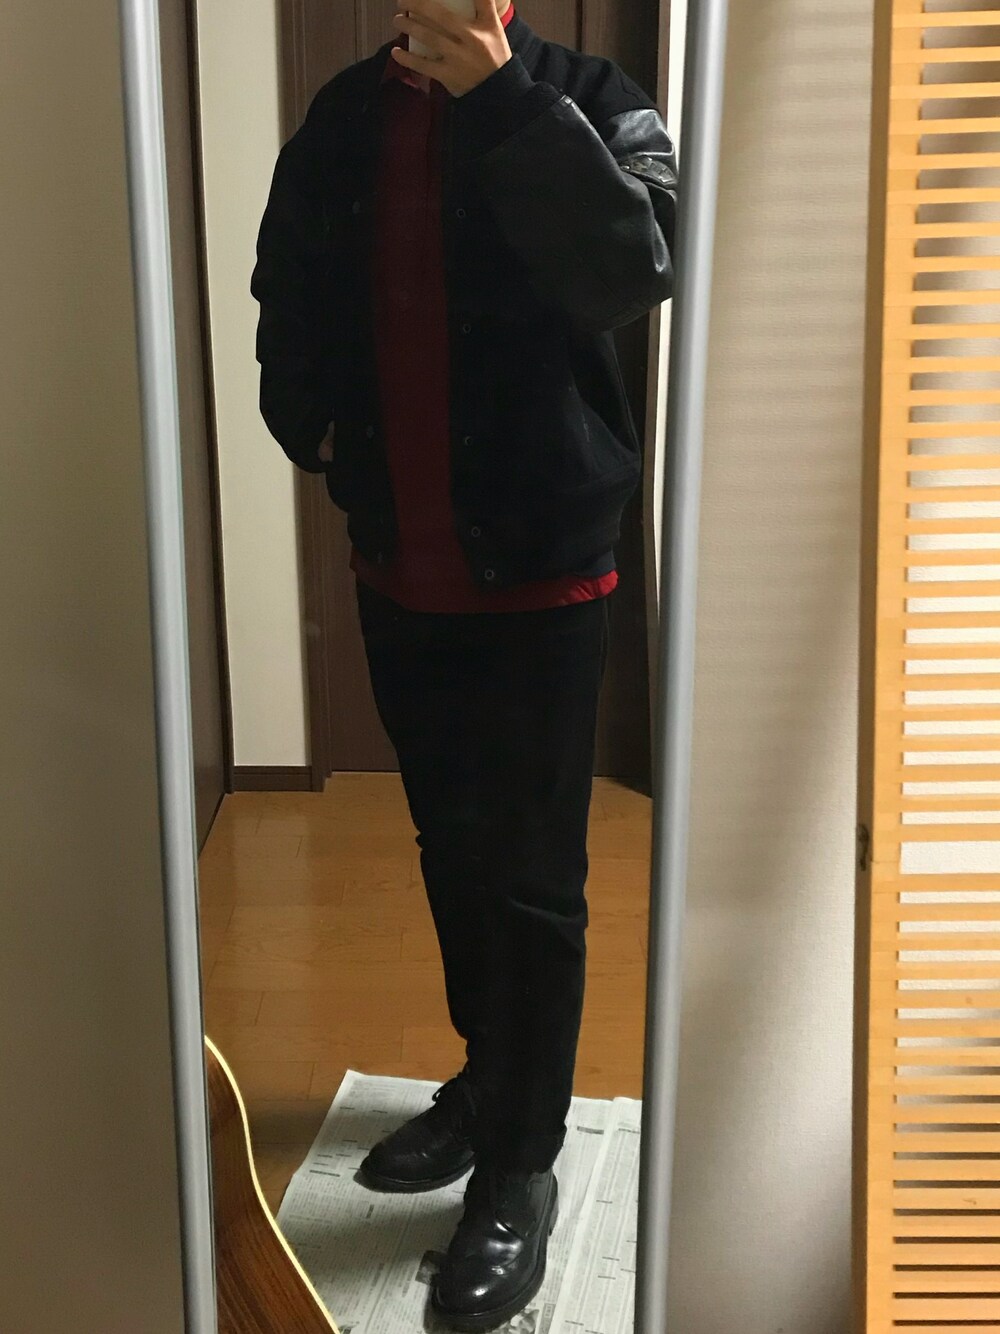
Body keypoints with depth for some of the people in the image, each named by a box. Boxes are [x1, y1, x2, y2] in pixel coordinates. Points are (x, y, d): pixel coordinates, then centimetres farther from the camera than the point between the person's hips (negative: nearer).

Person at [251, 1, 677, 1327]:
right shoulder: (344, 119, 5)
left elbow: (632, 272, -27)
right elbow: (287, 309, 16)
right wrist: (320, 434, 0)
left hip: (542, 577, -5)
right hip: (397, 571, 5)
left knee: (532, 880, 2)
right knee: (452, 853, 19)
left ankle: (521, 1167, 17)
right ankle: (487, 1081, 39)